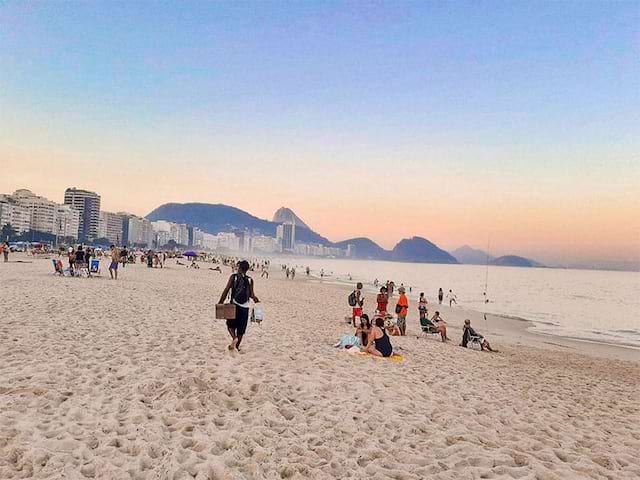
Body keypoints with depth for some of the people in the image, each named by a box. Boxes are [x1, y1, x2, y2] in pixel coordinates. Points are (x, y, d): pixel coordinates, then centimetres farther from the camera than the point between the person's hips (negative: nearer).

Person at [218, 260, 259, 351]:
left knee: (230, 324, 14)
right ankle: (236, 346, 17)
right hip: (245, 307, 1)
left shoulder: (233, 277, -3)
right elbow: (251, 294, -5)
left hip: (234, 305, -1)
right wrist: (256, 300, 16)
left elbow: (226, 290, -7)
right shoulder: (250, 280, 0)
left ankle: (234, 337, -11)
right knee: (241, 328, 11)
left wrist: (221, 302, -1)